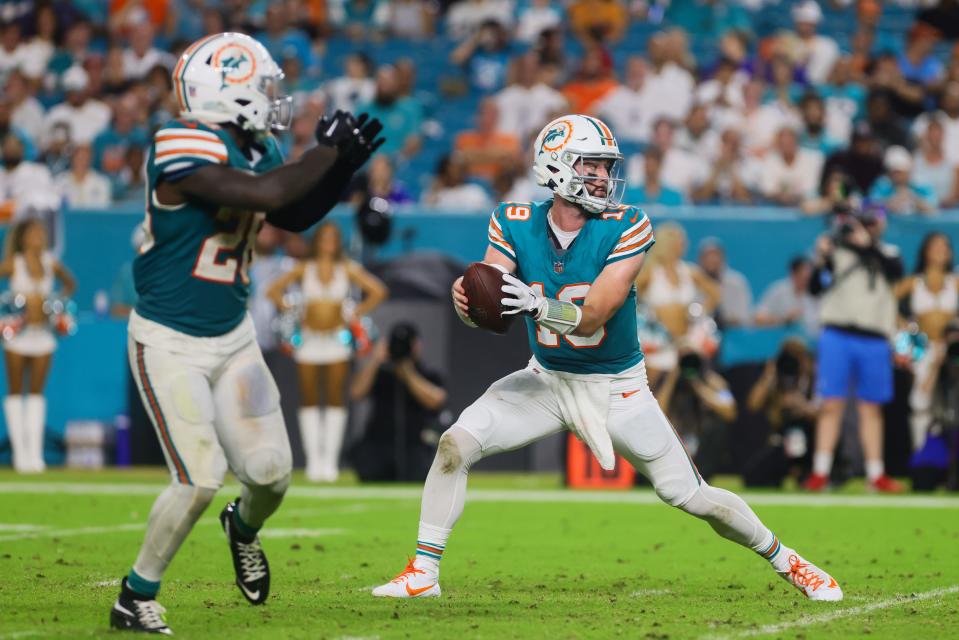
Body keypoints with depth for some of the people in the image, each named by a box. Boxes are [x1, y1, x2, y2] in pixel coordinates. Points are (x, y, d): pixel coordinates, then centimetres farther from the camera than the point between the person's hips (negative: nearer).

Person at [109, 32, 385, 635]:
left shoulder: (258, 150, 2)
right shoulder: (184, 146, -24)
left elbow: (296, 216, 14)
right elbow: (266, 194, -35)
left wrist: (343, 166, -1)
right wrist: (328, 150, -22)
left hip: (233, 337, 7)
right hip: (170, 343, -7)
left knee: (271, 471, 6)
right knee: (201, 478, -13)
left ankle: (245, 528, 42)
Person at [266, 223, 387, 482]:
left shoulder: (347, 269, 3)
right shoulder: (304, 270, 3)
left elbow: (378, 291, 5)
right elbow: (274, 290, 6)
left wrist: (356, 314, 1)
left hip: (337, 340, 0)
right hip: (309, 340, 0)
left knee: (335, 400, -3)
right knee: (309, 401, -2)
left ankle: (330, 461, -2)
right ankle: (313, 460, 0)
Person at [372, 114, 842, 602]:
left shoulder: (626, 228, -19)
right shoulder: (514, 224, -11)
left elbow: (592, 317, -27)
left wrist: (537, 305, -46)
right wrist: (464, 297, -40)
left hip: (616, 387, -2)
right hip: (548, 379, 2)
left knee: (691, 497, 0)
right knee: (455, 444, -16)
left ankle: (783, 559, 24)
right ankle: (422, 572, -5)